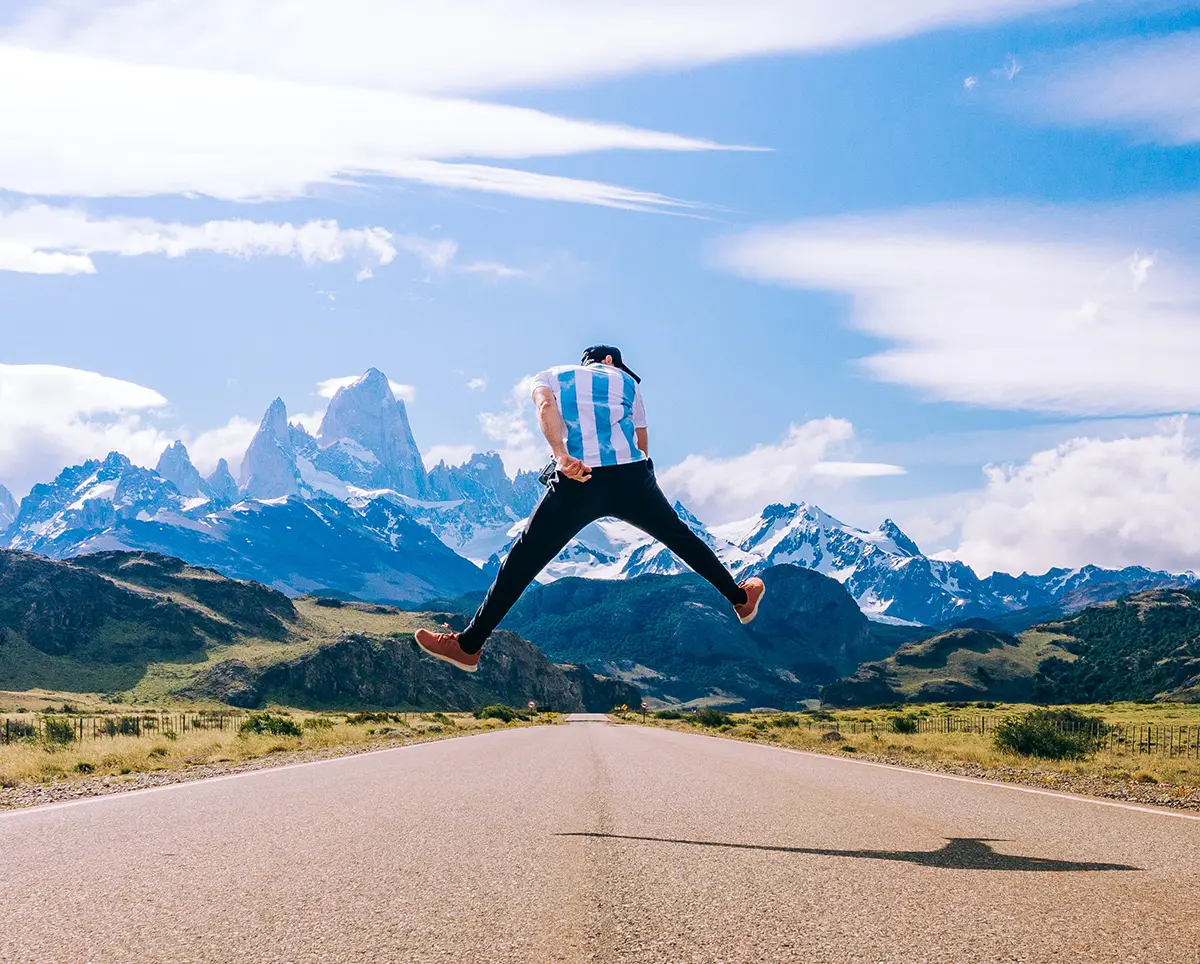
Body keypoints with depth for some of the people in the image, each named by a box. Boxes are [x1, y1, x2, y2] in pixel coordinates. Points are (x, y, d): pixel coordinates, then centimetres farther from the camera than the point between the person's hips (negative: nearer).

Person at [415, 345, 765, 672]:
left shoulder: (549, 376, 21)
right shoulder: (626, 381, 25)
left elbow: (546, 407, -4)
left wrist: (561, 457, -17)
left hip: (576, 481, -1)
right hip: (631, 476, 2)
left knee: (523, 560, 7)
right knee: (680, 537, 24)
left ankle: (469, 646, 9)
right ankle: (740, 598, 39)